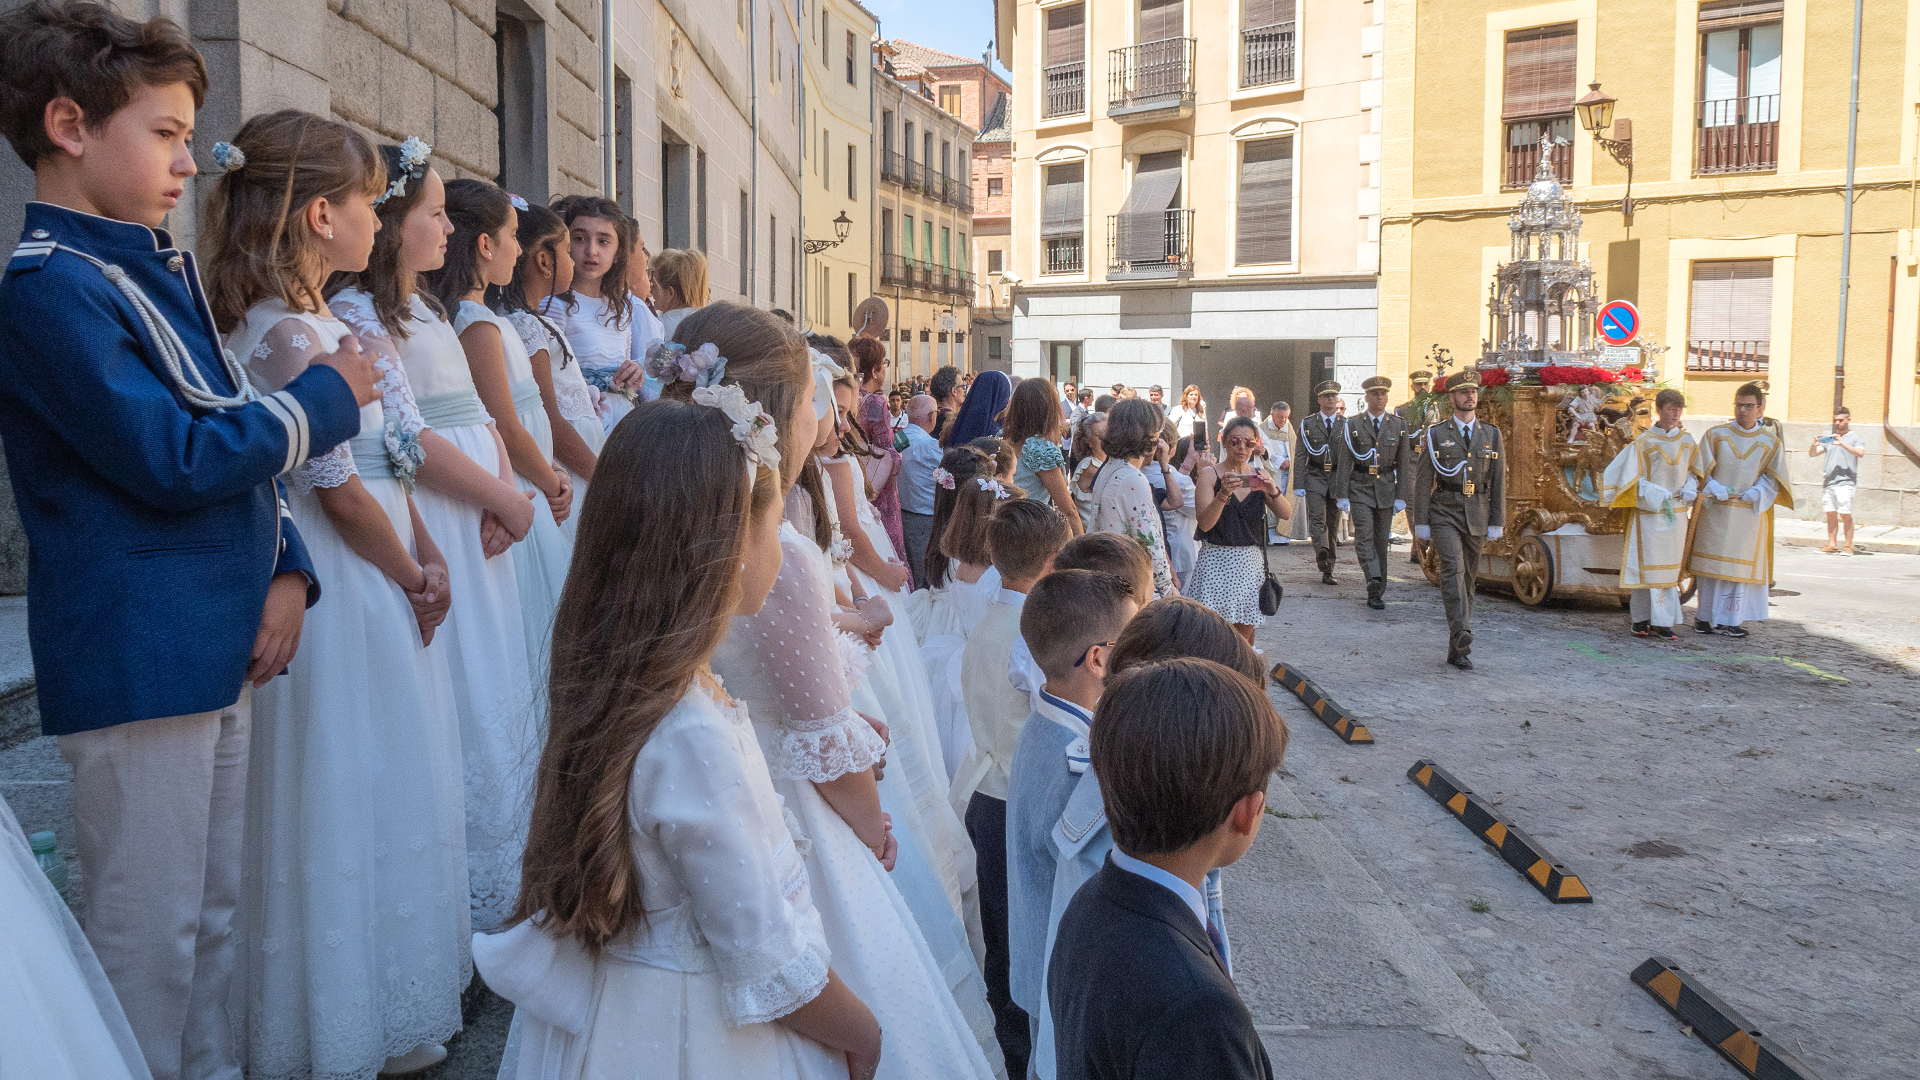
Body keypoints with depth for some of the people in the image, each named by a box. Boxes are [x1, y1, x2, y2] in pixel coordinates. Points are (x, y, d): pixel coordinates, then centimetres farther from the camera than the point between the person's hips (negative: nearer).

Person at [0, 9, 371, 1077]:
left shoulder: (167, 268, 14)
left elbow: (243, 437, 14)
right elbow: (174, 458, -20)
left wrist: (288, 568, 0)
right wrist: (326, 399, -8)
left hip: (221, 643, 9)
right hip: (137, 657, -9)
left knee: (217, 908, 18)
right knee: (153, 931, 3)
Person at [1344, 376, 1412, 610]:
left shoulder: (1399, 425, 6)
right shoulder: (1352, 425, 1)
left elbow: (1402, 465, 7)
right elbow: (1345, 463, 0)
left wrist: (1401, 496, 1)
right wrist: (1343, 496, -5)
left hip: (1386, 488, 2)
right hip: (1360, 487, -2)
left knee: (1381, 541, 6)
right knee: (1364, 536, -18)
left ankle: (1376, 593, 13)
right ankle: (1374, 584, -25)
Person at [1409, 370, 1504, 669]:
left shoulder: (1491, 435, 11)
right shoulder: (1435, 434, 3)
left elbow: (1498, 481, 10)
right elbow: (1423, 481, 2)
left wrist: (1497, 523, 5)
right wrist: (1421, 523, -3)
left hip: (1477, 518, 3)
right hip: (1444, 513, -3)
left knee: (1469, 578, 7)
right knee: (1453, 567, -23)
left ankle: (1456, 650, 15)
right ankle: (1462, 634, -33)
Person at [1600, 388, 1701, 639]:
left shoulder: (1687, 441, 7)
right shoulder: (1643, 442, -6)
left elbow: (1694, 471, 19)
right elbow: (1632, 477, -5)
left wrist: (1690, 488, -1)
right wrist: (1656, 493, -17)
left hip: (1676, 513, 4)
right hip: (1648, 512, -4)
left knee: (1669, 568, 4)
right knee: (1646, 565, -3)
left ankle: (1661, 622, 6)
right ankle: (1641, 620, 4)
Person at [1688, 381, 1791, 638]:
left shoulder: (1770, 443, 5)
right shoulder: (1715, 435, 3)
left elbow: (1771, 481, 3)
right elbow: (1702, 471, 1)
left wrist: (1751, 494, -14)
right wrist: (1718, 491, -15)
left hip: (1748, 514, 1)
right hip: (1714, 511, -1)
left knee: (1740, 565, 2)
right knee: (1711, 562, 2)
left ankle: (1728, 620, 7)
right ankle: (1704, 617, 9)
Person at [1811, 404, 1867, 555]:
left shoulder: (1855, 437, 6)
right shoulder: (1828, 439, 21)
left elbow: (1860, 453, -12)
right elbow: (1812, 454, 16)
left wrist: (1842, 444, -22)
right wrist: (1814, 445, -6)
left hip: (1845, 482, -5)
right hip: (1828, 483, 5)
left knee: (1845, 515, -7)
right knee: (1831, 515, 4)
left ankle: (1848, 546, -3)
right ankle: (1831, 545, 7)